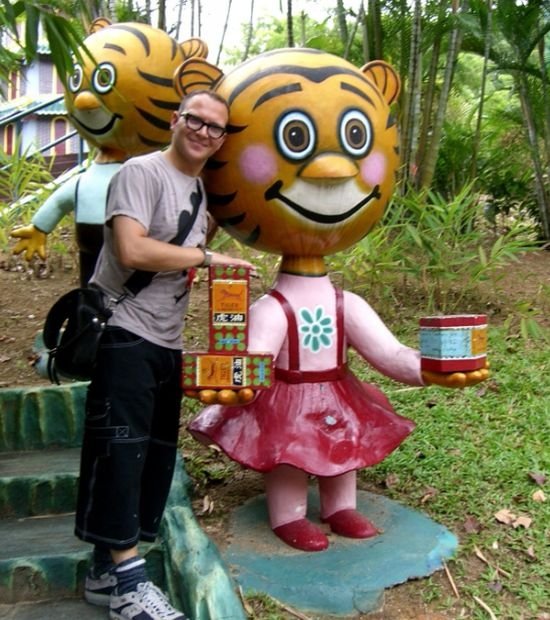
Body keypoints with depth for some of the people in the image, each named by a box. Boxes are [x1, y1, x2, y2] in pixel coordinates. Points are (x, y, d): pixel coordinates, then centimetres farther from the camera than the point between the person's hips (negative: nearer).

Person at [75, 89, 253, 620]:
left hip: (166, 342, 9)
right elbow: (132, 250, -22)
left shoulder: (200, 190, 17)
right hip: (124, 336, -9)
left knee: (154, 453, 11)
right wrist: (207, 257, -15)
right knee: (120, 451, -5)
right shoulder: (142, 172, -9)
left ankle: (105, 572, 24)